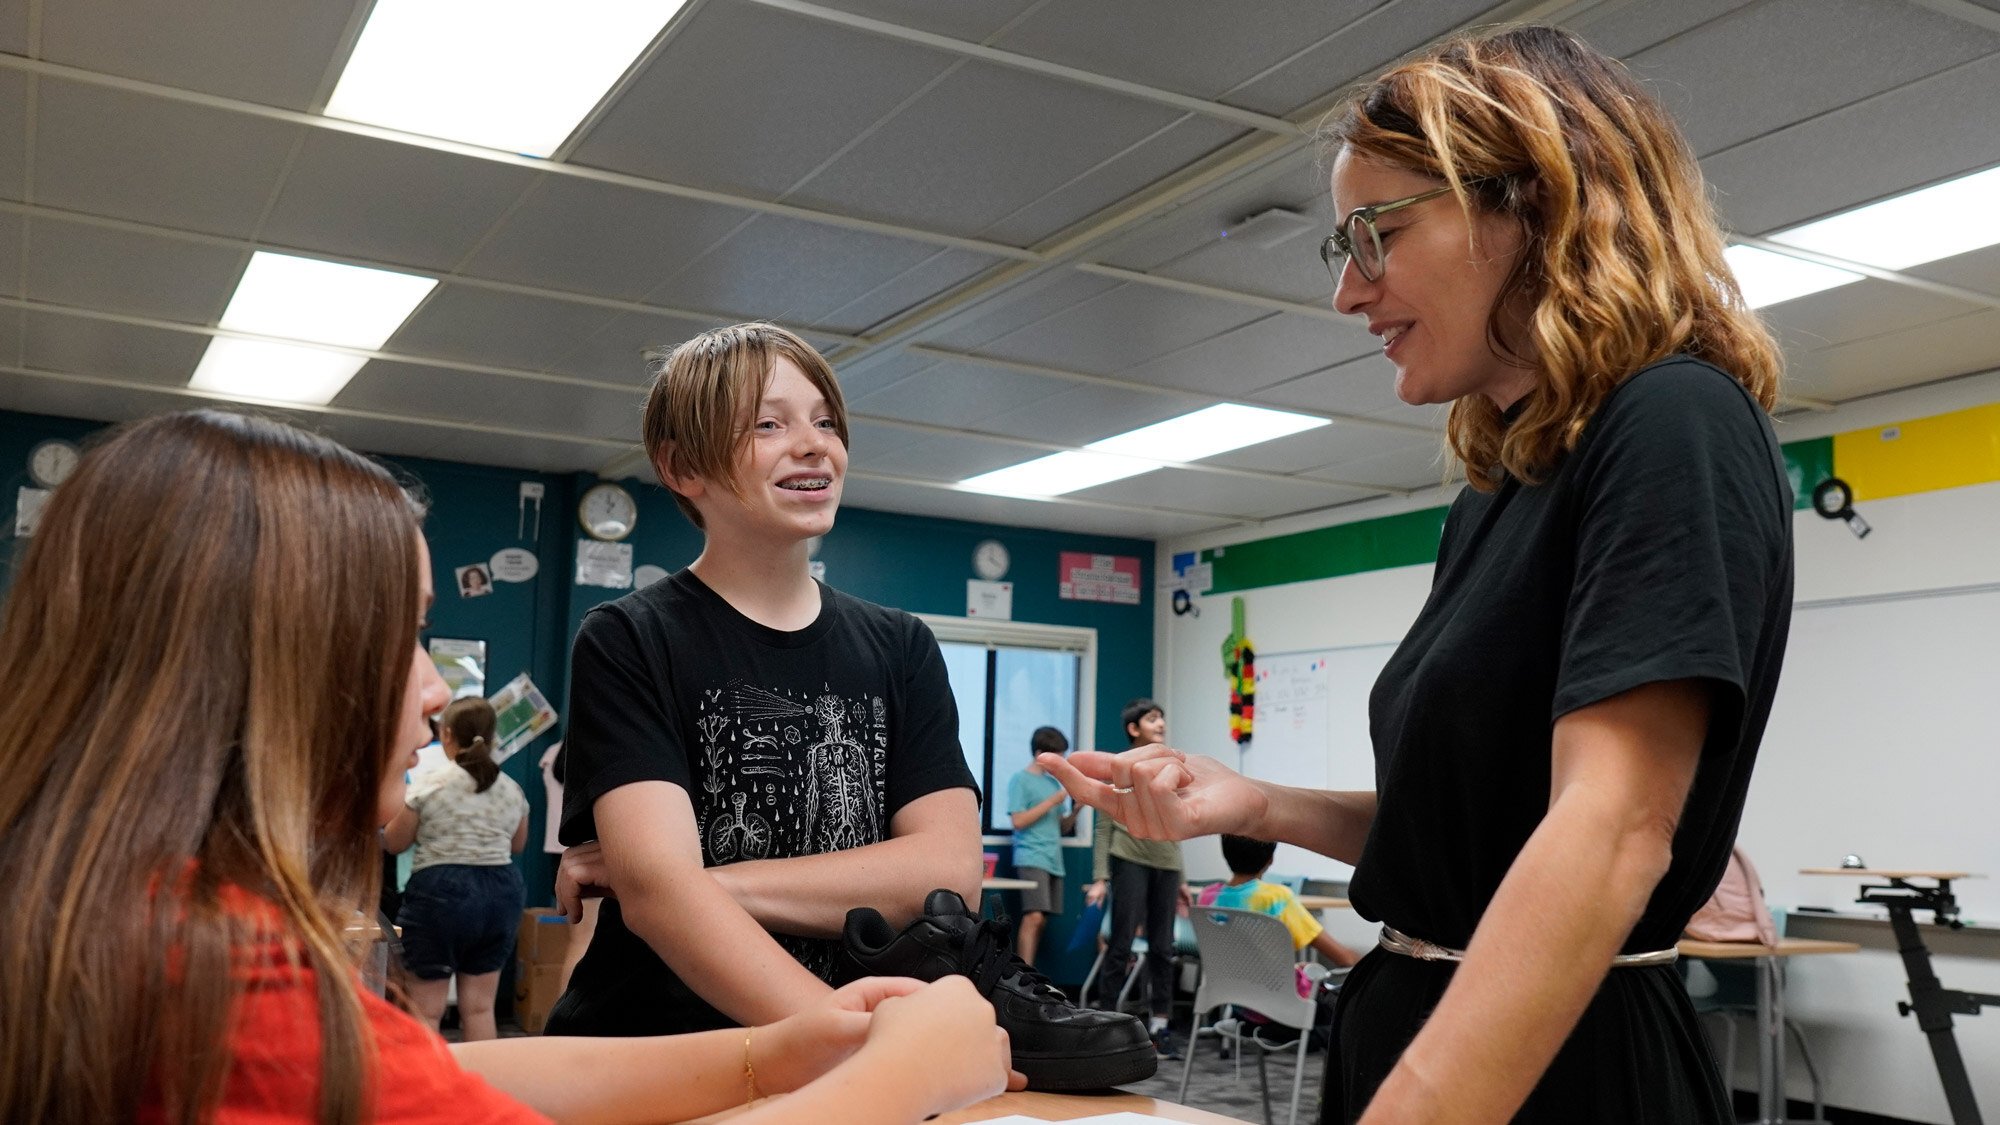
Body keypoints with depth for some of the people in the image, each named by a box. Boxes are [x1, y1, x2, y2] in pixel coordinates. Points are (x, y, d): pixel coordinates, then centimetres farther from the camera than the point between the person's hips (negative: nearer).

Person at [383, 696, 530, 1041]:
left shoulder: (428, 783, -6)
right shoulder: (512, 789, 7)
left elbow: (393, 842, 3)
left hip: (441, 892, -5)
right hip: (500, 890, 5)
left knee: (426, 1009, 3)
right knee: (480, 1008, 11)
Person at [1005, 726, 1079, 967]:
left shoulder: (1054, 783, 18)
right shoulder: (1020, 780, 0)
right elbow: (1019, 821, -9)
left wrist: (1077, 809, 3)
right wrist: (1053, 801, -9)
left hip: (1054, 860, 7)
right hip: (1031, 858, -7)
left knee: (1040, 920, 2)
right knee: (1034, 917, -17)